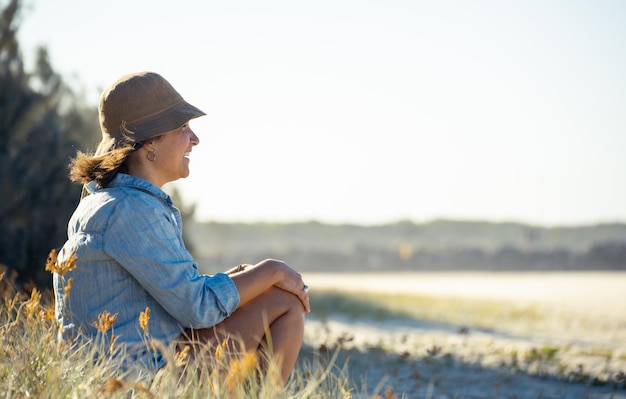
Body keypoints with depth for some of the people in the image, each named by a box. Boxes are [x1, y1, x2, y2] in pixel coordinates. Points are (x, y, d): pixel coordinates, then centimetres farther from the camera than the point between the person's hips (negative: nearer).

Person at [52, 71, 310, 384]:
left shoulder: (105, 202, 12)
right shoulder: (130, 210, -20)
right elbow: (198, 307, -20)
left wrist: (235, 277, 5)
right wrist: (270, 272, -8)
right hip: (147, 370, -10)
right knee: (286, 301, -6)